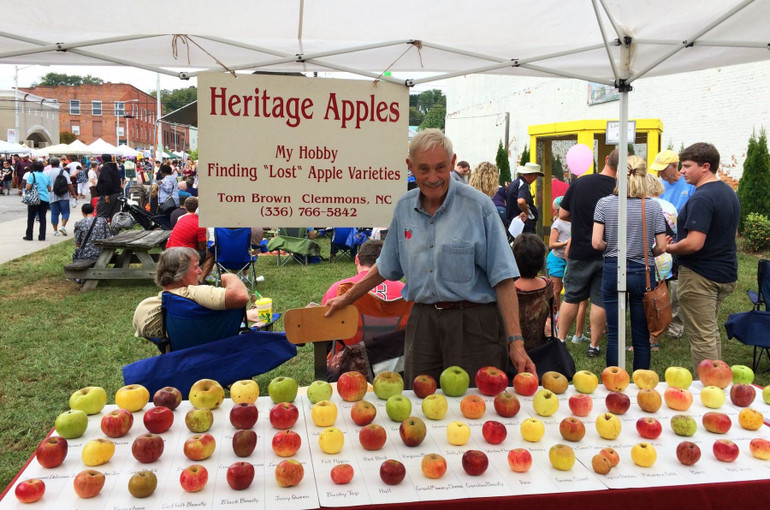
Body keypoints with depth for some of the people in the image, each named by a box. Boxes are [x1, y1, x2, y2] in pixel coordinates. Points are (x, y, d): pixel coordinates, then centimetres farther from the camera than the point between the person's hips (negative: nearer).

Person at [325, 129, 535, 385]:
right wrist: (347, 298, 25)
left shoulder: (478, 206, -7)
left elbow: (502, 278, -9)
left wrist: (515, 341, -15)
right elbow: (386, 267, 21)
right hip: (422, 323, 4)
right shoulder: (404, 207, 7)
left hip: (472, 324, -4)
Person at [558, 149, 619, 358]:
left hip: (579, 252, 2)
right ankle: (594, 345, 14)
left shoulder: (580, 183, -5)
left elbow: (563, 214, 3)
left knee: (571, 298, 12)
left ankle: (560, 340, 19)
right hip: (607, 255, -1)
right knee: (600, 300, 7)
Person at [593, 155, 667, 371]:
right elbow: (661, 247, -4)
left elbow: (596, 243, -11)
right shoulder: (653, 206, -4)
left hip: (612, 271, 0)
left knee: (613, 334, 8)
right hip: (643, 273, 0)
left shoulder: (604, 203, -5)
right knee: (641, 336, 9)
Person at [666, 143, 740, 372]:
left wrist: (668, 248, -11)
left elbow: (694, 243, -28)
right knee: (712, 332, 20)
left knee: (702, 338, -1)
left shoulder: (701, 198, -21)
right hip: (725, 273, 10)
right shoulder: (729, 193, 11)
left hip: (700, 275, -10)